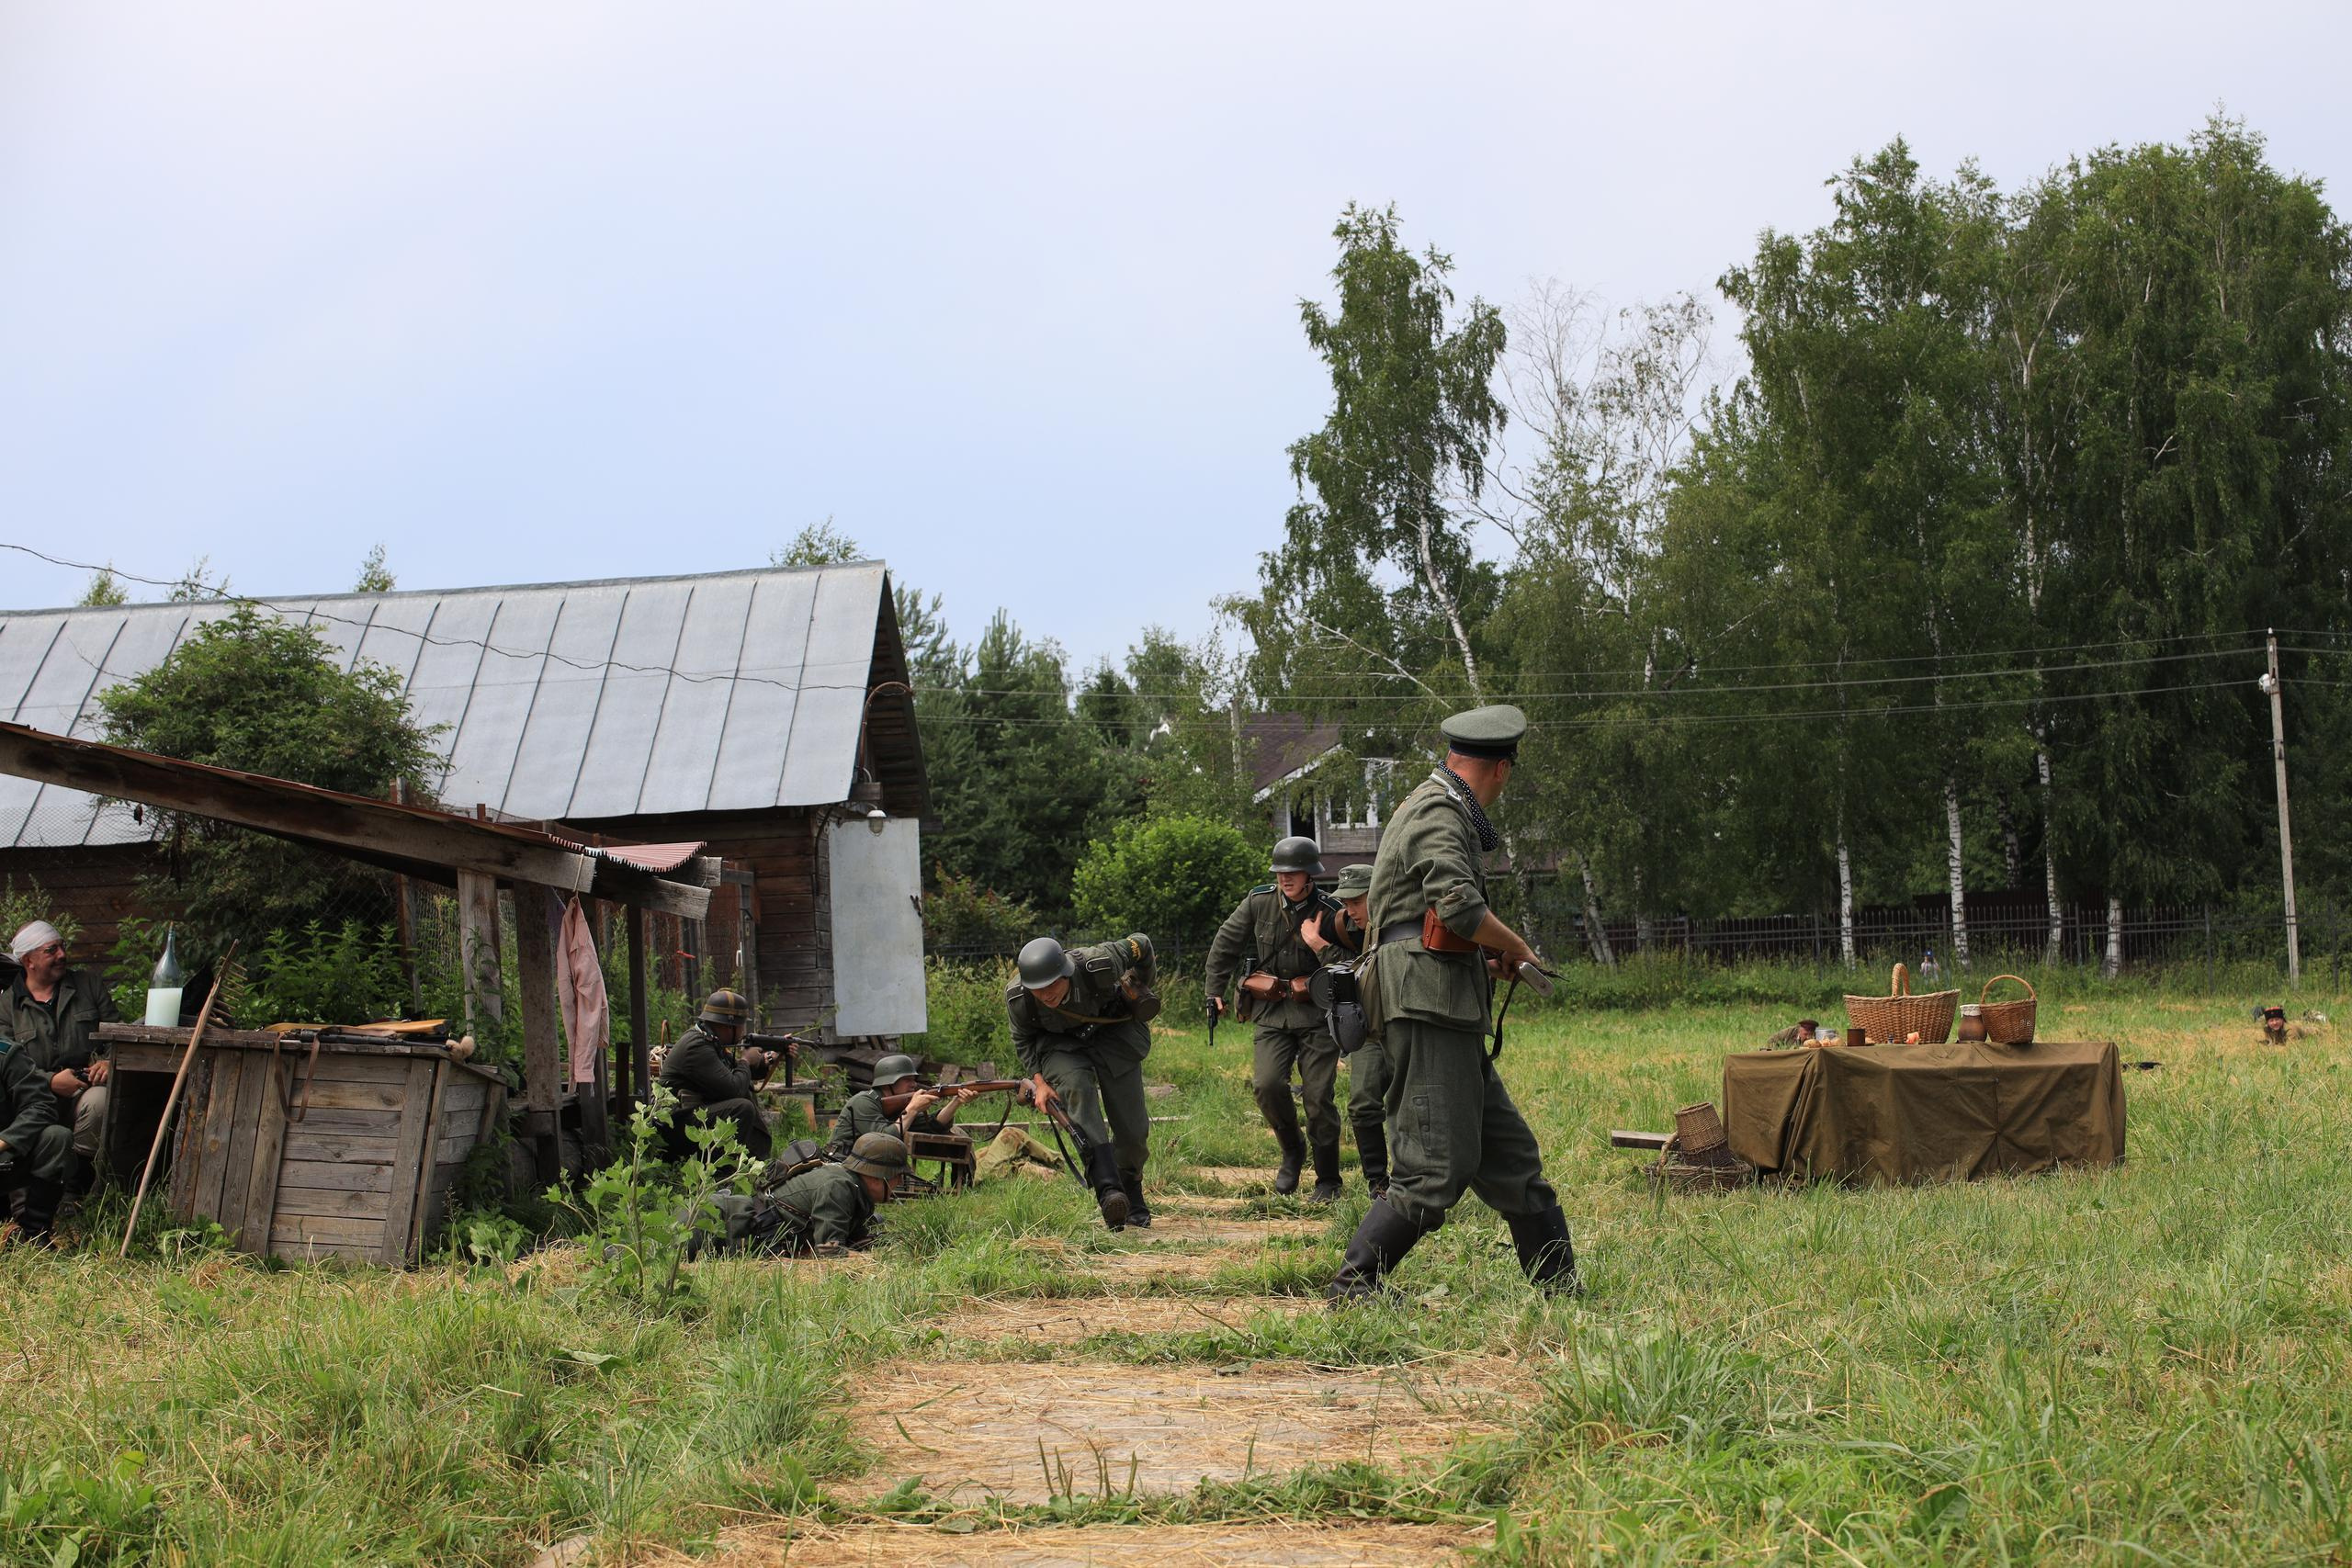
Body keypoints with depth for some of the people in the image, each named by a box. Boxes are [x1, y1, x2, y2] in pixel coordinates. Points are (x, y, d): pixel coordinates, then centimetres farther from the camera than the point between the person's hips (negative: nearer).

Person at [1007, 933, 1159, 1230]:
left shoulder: (1100, 965, -35)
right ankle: (1108, 1189, -41)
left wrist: (1146, 989, 4)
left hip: (1112, 1031, 0)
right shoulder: (1017, 998, -28)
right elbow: (1023, 1039, -5)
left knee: (1133, 1128, -5)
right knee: (1077, 1088, -33)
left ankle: (1132, 1191, 25)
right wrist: (1038, 1080, -17)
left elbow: (1140, 945, -14)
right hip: (1061, 1046, 0)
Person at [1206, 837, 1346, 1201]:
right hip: (1270, 1013, 2)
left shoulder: (1327, 912, -4)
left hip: (1315, 1012, -2)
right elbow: (1224, 946, 10)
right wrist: (1215, 992, 9)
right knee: (1266, 1085, -17)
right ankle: (1292, 1150, 11)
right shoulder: (1258, 902, 0)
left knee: (1318, 1098, -4)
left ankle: (1328, 1181, 12)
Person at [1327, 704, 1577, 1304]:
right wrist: (1516, 948, -6)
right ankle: (1351, 1287, -9)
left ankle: (1560, 1288, 17)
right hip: (1428, 1004, -11)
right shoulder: (1439, 814, -9)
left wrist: (1481, 960, 22)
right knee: (1437, 1169, -12)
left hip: (1448, 1012, 11)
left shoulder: (1438, 809, 23)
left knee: (1510, 1156, 11)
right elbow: (1461, 907, -25)